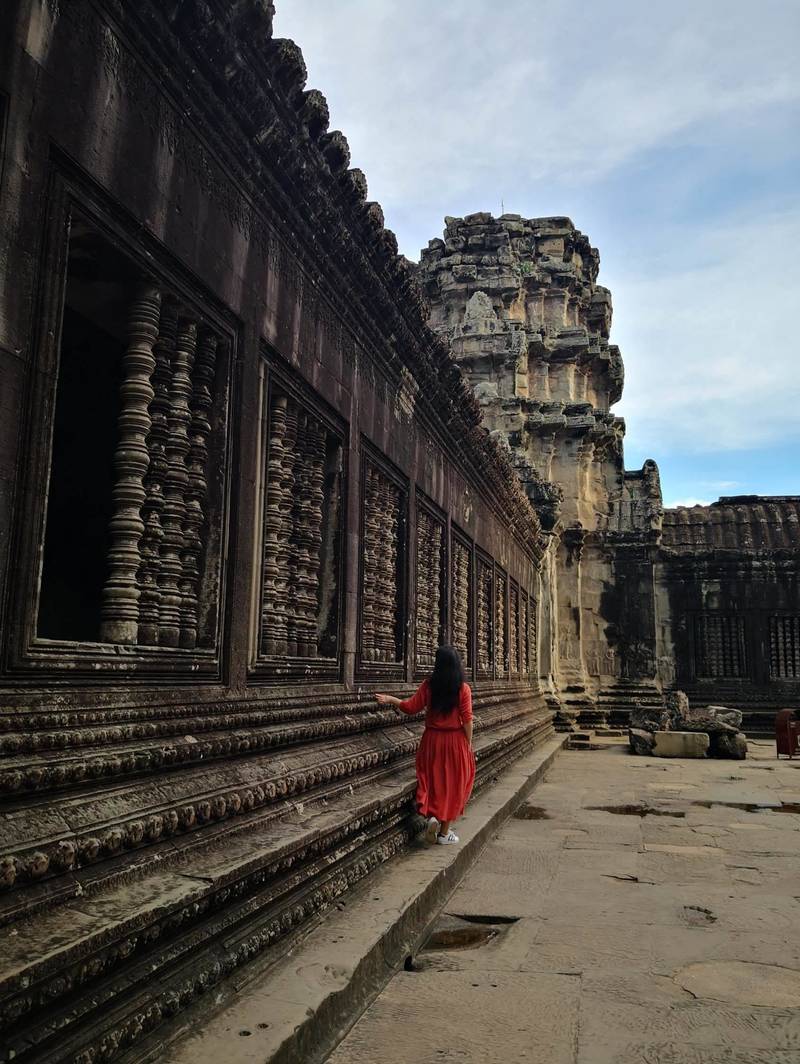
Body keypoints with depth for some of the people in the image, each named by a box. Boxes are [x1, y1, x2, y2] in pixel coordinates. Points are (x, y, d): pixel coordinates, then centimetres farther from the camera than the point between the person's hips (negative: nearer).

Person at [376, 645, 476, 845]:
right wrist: (469, 745, 0)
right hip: (456, 741, -1)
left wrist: (391, 699, 14)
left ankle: (432, 816, -3)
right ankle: (445, 832, 16)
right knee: (453, 784, 10)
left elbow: (411, 707, -1)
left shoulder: (428, 685, -6)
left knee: (433, 779, 18)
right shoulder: (463, 688, -11)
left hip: (432, 739, 2)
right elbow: (466, 720, -11)